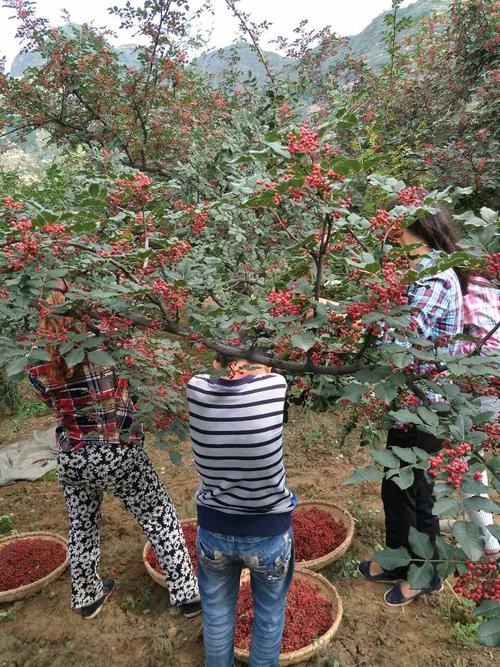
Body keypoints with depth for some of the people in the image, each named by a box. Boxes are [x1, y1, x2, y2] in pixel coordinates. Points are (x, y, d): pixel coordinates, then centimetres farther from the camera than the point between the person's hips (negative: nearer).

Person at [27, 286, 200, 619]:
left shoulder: (36, 366, -8)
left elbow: (55, 404, 5)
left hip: (71, 460, 4)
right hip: (119, 456, -4)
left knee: (82, 528, 25)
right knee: (161, 521, 13)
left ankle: (87, 596, 45)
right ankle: (188, 594, 26)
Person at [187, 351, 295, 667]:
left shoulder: (197, 389, -18)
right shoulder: (275, 385, -21)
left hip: (213, 530, 2)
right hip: (269, 532, -1)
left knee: (217, 614, 27)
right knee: (269, 615, 26)